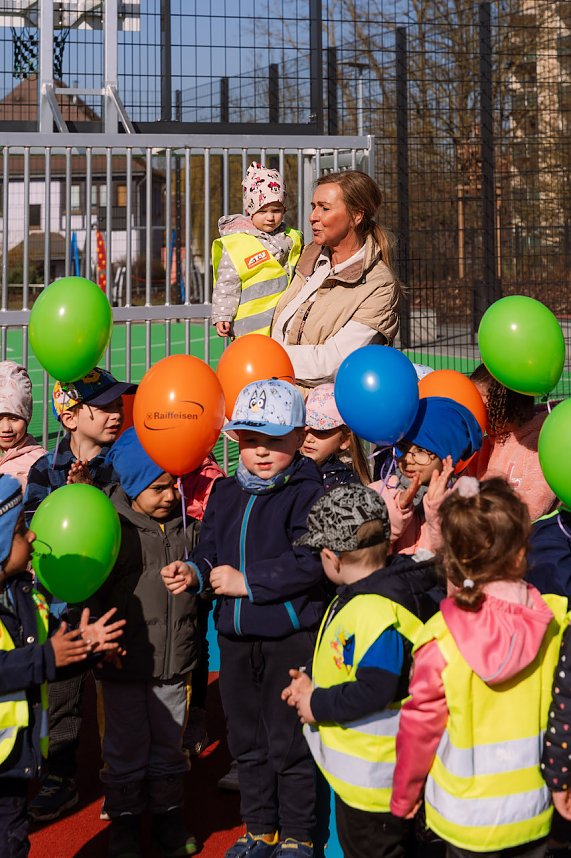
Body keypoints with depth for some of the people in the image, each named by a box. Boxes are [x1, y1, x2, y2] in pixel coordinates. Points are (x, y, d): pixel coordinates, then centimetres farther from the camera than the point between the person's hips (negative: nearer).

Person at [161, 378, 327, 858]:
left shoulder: (309, 492, -12)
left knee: (289, 744, 2)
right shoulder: (227, 494, 10)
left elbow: (309, 562, -22)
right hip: (236, 637, 7)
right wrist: (193, 572, -6)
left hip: (291, 637, -7)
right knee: (247, 741, 18)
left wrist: (246, 581, -19)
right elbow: (212, 551, 16)